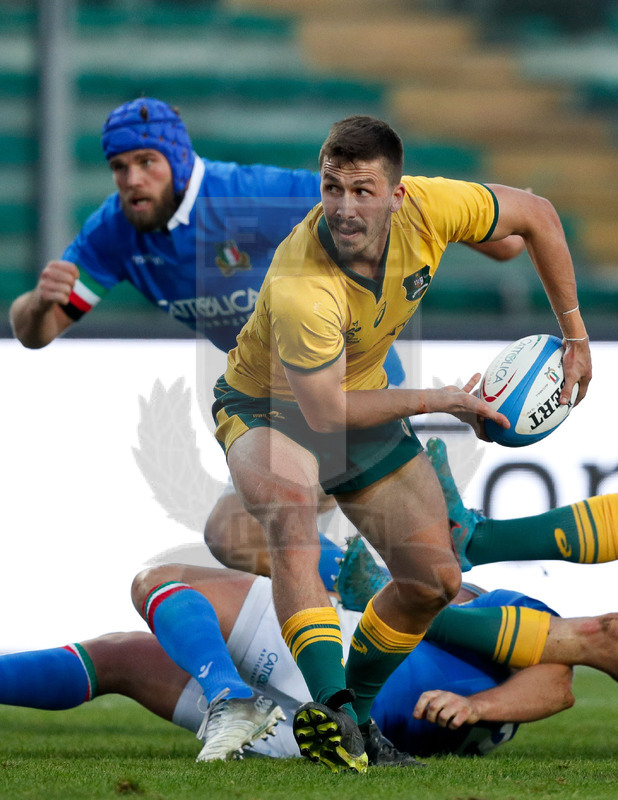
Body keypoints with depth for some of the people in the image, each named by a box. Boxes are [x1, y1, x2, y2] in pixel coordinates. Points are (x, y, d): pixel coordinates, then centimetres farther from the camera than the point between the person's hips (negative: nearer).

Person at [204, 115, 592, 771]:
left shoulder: (425, 208, -24)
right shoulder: (298, 290, -40)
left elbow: (535, 215, -6)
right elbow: (323, 409, -31)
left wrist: (573, 331, -2)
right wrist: (438, 401, -23)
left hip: (363, 406, 6)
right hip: (267, 408, -6)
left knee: (436, 580, 2)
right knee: (290, 509, -39)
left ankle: (355, 709, 24)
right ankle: (331, 709, -46)